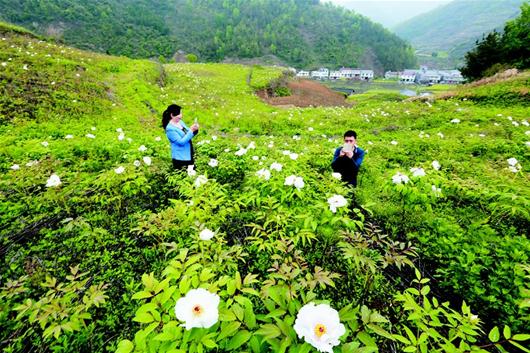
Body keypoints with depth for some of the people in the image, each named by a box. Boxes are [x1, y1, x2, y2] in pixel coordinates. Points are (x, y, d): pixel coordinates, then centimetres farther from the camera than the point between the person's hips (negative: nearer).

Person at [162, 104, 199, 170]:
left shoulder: (180, 122, 6)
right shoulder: (170, 129, -17)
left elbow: (189, 135, 13)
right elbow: (181, 142, -22)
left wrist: (195, 130, -8)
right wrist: (191, 130, -24)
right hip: (180, 158, -8)